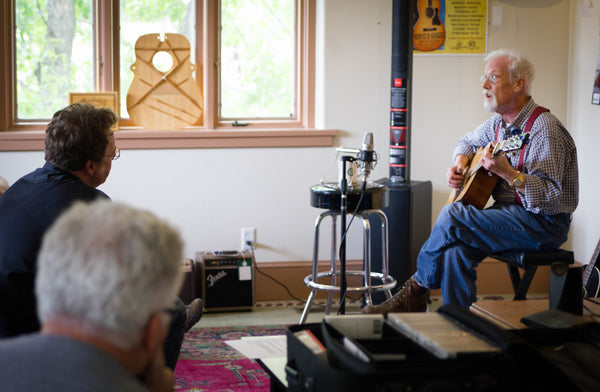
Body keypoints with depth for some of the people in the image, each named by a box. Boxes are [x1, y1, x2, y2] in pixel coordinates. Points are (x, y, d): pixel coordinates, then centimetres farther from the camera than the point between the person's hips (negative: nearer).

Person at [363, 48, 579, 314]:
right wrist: (460, 164, 9)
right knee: (455, 250, -21)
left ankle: (416, 289, -3)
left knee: (452, 216, -22)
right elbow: (468, 142, 31)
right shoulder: (499, 122, 9)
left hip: (545, 224, -8)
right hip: (509, 211, 8)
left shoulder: (544, 129, -18)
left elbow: (550, 196, -26)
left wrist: (507, 173, -38)